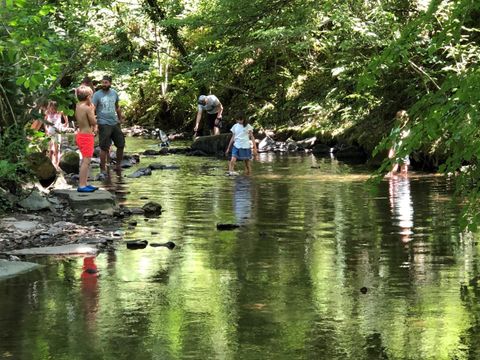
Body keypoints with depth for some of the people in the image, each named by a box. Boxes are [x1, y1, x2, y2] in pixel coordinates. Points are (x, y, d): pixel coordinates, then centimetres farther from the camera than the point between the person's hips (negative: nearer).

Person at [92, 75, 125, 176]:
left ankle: (119, 165, 28)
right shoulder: (97, 95, -9)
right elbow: (92, 110, -15)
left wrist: (120, 118, 24)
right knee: (104, 148, -3)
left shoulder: (114, 93, 6)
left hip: (115, 123, 5)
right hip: (104, 125, -5)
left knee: (121, 145, 10)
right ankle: (103, 169, 8)